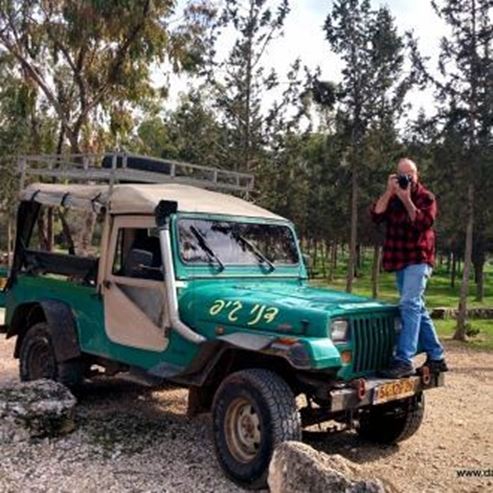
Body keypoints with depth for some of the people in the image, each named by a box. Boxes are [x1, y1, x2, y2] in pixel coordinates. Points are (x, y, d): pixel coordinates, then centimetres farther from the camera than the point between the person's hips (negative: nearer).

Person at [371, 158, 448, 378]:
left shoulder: (426, 197, -2)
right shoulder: (392, 197, 12)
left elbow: (423, 223, -18)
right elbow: (376, 216, -4)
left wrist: (407, 199, -18)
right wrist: (389, 192, -10)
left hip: (418, 259, -6)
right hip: (399, 260, 7)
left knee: (410, 305, -18)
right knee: (417, 308, 11)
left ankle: (404, 361, -21)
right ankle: (436, 358, 21)